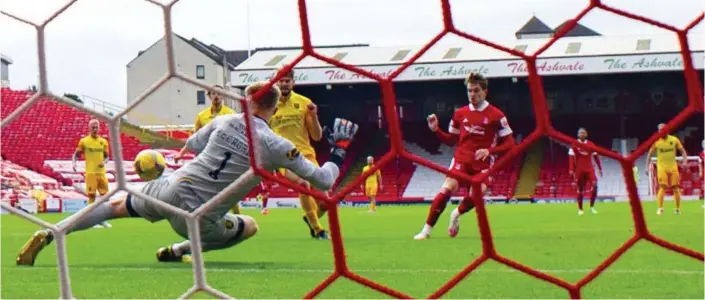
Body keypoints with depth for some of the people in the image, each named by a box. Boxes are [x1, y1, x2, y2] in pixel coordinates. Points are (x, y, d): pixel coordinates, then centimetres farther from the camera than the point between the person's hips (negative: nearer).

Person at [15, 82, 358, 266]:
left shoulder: (223, 121, 4)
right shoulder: (277, 147, -7)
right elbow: (323, 181, -2)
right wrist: (338, 151, 15)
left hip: (170, 189, 3)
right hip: (197, 218, -3)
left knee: (117, 205, 27)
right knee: (250, 227, 23)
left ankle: (47, 234, 12)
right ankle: (179, 251, 9)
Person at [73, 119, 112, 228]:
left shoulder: (103, 141, 9)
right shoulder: (84, 141, 0)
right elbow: (76, 154, 4)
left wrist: (104, 162, -7)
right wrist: (74, 162, -15)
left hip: (101, 172, 4)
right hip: (90, 173, -4)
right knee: (92, 196, -4)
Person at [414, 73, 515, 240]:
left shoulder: (496, 115, -2)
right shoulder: (460, 114, 10)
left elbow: (509, 144, -2)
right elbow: (451, 140, 19)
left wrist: (489, 151, -17)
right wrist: (436, 130, 2)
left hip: (483, 163, -2)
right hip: (461, 159, 2)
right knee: (447, 188, -21)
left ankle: (457, 214, 13)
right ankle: (426, 230, -14)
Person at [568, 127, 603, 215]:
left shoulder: (591, 144, 6)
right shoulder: (574, 145, -1)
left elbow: (596, 157, 11)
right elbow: (571, 157, -5)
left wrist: (600, 169, 9)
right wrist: (571, 169, -15)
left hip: (590, 169, 2)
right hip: (579, 169, -2)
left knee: (594, 186, -14)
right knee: (580, 189, 4)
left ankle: (592, 206, -1)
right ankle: (580, 209, 14)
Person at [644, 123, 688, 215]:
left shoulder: (674, 140, 2)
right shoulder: (656, 141, 0)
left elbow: (682, 151, 7)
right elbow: (650, 154, 6)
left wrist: (685, 161, -8)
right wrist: (647, 167, 0)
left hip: (673, 166, 2)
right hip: (661, 167, -2)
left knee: (676, 188, 4)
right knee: (662, 187, -14)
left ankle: (678, 209, 15)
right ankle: (660, 208, -17)